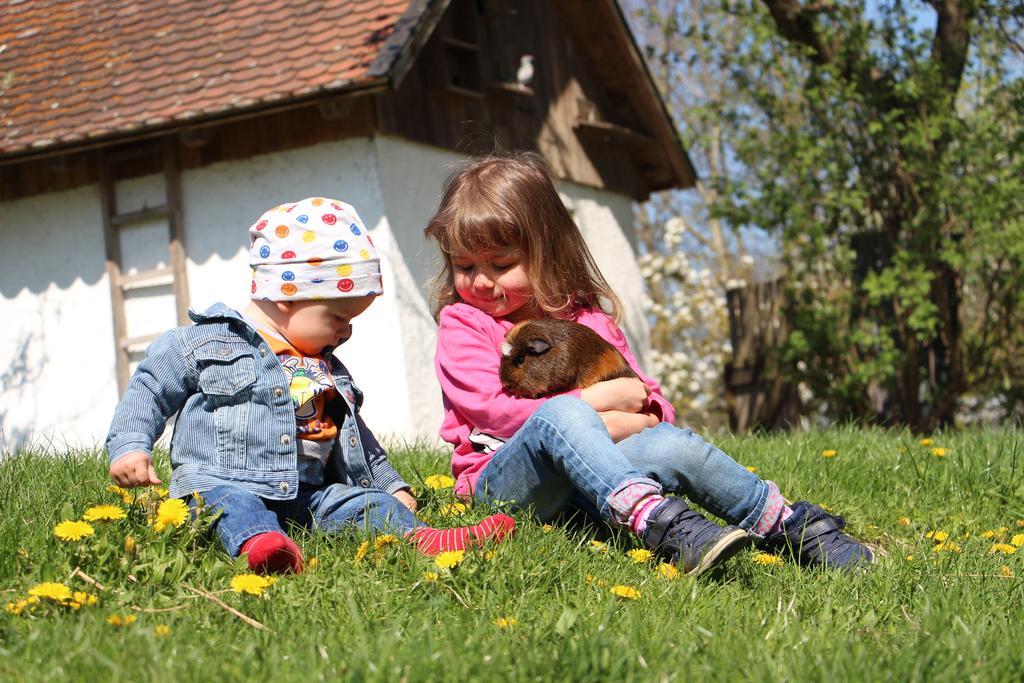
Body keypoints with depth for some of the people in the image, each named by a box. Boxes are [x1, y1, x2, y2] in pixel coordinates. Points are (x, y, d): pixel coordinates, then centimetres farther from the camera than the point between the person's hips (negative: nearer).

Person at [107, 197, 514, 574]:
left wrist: (392, 485, 32)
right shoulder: (206, 343, 4)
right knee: (232, 504, -38)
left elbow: (353, 433, 35)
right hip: (220, 483, -6)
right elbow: (149, 391, 6)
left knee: (370, 502, -15)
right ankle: (257, 541, -66)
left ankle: (416, 538, -39)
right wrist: (129, 446, -8)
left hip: (309, 494, 6)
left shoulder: (328, 368, 24)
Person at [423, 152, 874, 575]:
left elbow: (650, 403, 14)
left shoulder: (588, 319, 17)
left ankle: (792, 529, -19)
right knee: (560, 413, -34)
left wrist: (637, 418, -12)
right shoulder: (463, 323, 6)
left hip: (587, 483, 4)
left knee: (672, 445, -24)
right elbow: (489, 409, -10)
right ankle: (659, 523, -53)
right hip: (503, 481, -3)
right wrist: (598, 400, -11)